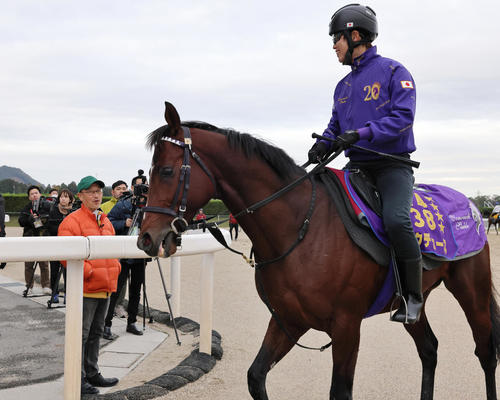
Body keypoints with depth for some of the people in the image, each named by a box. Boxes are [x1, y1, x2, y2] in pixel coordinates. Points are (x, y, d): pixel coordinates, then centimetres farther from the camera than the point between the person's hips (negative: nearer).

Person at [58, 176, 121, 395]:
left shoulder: (105, 221, 16)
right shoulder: (72, 220, -11)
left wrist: (115, 268, 11)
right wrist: (87, 271, -20)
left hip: (105, 287, 8)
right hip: (86, 287, -8)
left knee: (96, 333, 17)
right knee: (81, 334, -3)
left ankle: (92, 374, 28)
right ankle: (78, 379, 5)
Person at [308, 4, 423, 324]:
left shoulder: (393, 72, -4)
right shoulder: (343, 86, 17)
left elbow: (402, 117, -15)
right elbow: (335, 126, 20)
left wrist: (360, 134, -27)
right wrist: (324, 144, -3)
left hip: (392, 166, -7)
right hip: (357, 167, 7)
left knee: (395, 218, -30)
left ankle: (413, 294, -14)